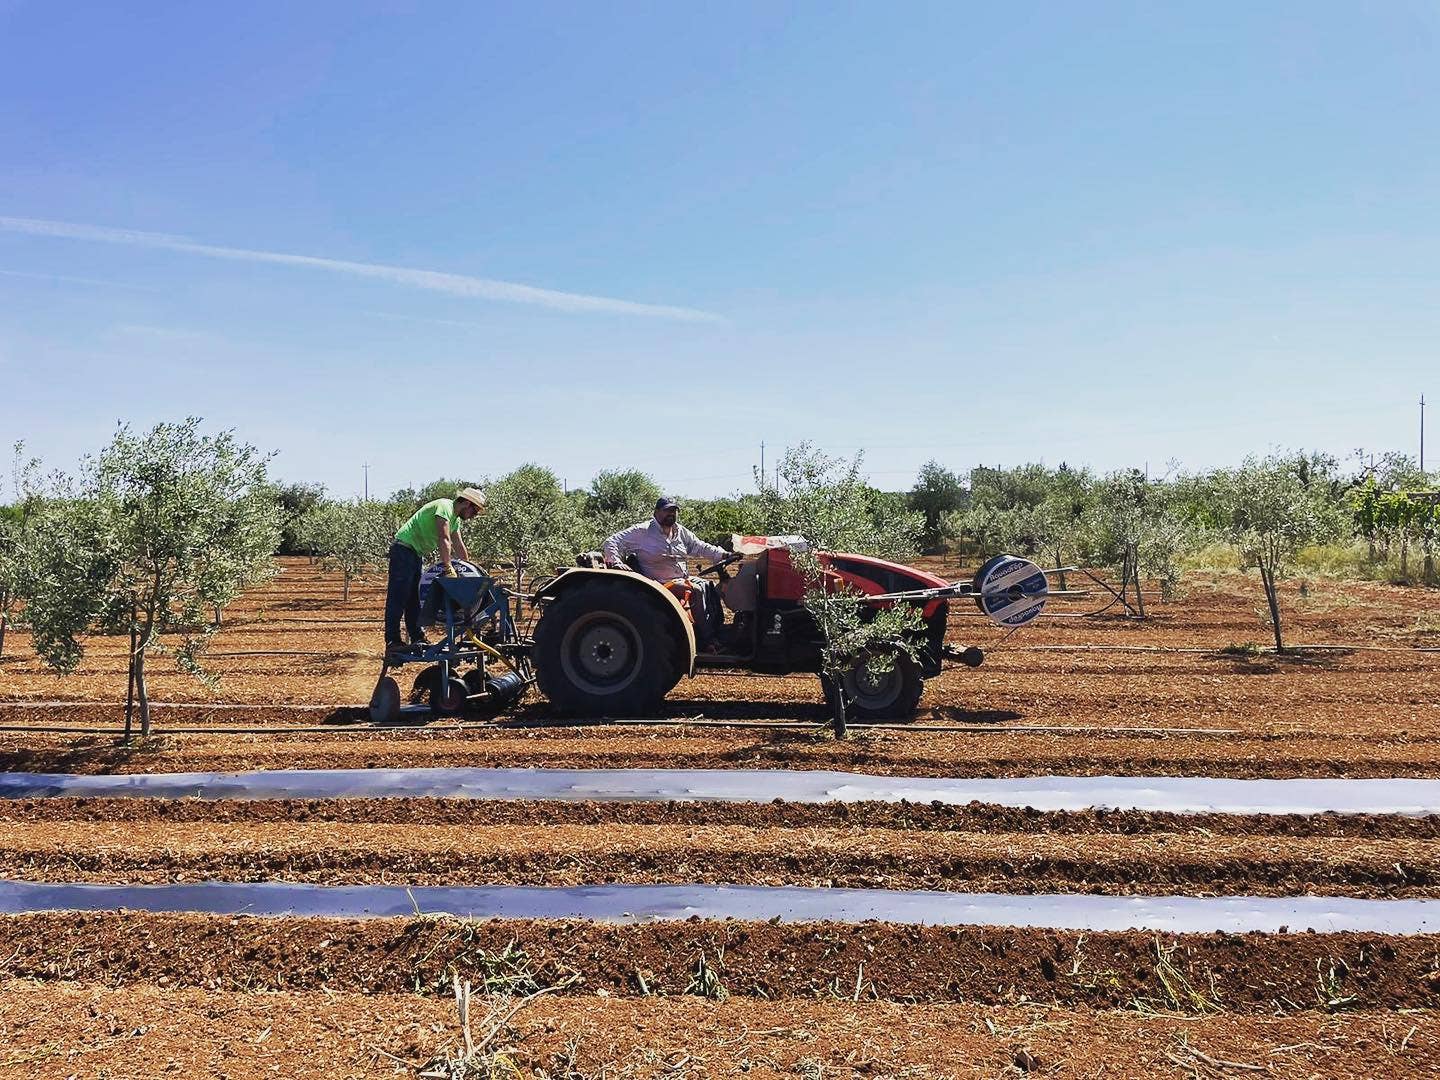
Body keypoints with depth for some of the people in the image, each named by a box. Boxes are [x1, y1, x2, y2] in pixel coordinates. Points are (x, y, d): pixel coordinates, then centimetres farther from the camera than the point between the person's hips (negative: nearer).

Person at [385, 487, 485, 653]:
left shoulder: (455, 519, 14)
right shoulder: (445, 507, -16)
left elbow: (459, 546, 20)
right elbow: (444, 540, -25)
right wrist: (448, 568, -28)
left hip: (417, 553, 11)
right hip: (404, 548, -11)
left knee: (414, 599, 10)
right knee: (397, 598, -11)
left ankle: (417, 639, 13)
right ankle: (392, 642, -13)